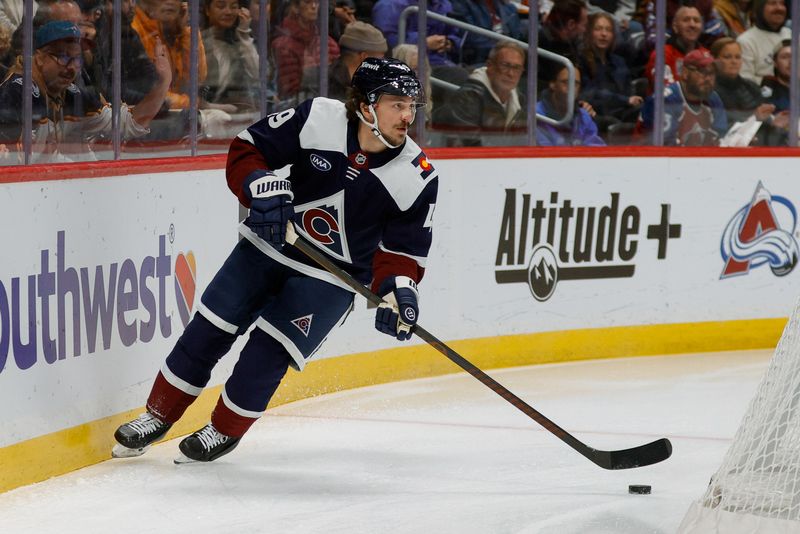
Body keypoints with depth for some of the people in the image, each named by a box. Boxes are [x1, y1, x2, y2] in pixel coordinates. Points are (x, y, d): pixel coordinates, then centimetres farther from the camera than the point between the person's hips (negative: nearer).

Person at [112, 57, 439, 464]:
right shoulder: (319, 118, -17)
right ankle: (158, 416, 20)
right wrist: (261, 187, -29)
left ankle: (226, 430, 14)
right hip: (270, 243, 1)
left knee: (267, 352, -11)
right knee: (209, 331, 3)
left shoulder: (418, 179, -15)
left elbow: (402, 249, -7)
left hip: (332, 277, -1)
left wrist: (397, 287, -26)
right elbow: (247, 149, -10)